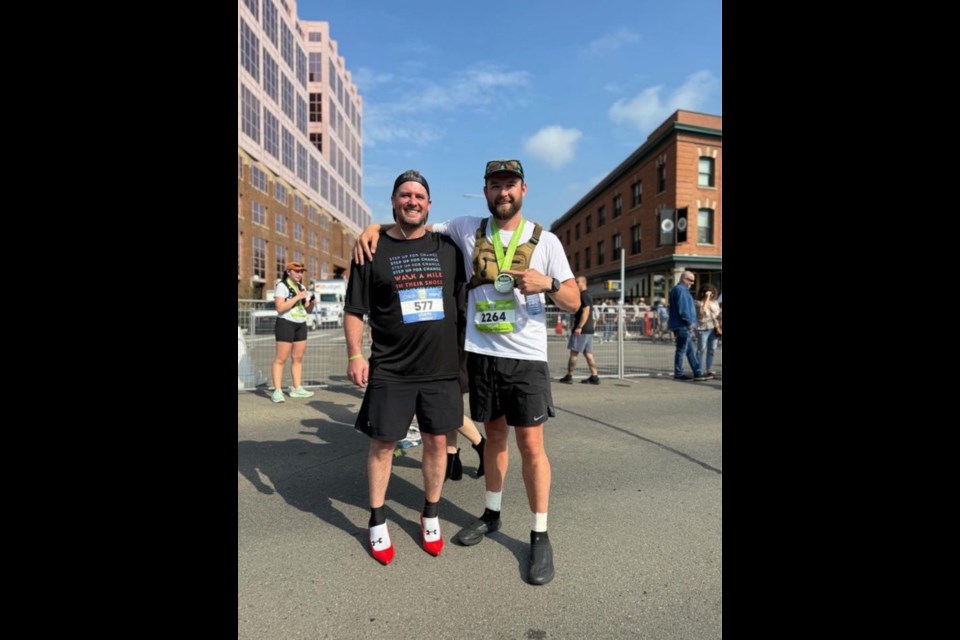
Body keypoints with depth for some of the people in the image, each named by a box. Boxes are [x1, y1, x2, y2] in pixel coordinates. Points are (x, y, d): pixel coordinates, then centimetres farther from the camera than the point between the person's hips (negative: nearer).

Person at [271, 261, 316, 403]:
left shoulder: (302, 287, 14)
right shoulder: (282, 285, -7)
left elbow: (307, 310, 16)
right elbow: (280, 308, -17)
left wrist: (312, 303, -5)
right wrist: (297, 297, -19)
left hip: (301, 324, 7)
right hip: (286, 323, -7)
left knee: (298, 358, 8)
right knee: (281, 358, -6)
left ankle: (297, 388, 15)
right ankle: (277, 391, -4)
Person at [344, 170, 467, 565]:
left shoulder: (446, 247, 6)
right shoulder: (373, 250, 1)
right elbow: (354, 310, 1)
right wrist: (355, 355, -8)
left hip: (441, 367, 2)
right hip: (390, 370, -2)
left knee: (437, 440, 10)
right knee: (383, 443, 6)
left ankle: (431, 516, 30)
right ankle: (377, 522, 26)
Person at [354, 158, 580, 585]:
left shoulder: (545, 240, 0)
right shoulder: (467, 229, 4)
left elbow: (573, 302, 0)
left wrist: (548, 283, -21)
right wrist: (375, 227, -3)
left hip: (526, 357, -2)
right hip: (481, 354, 3)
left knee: (530, 444, 0)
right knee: (494, 435, 17)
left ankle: (539, 535, 16)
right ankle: (492, 513, 36)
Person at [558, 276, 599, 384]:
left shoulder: (583, 296, -12)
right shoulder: (588, 295, 20)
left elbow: (586, 312, -21)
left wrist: (579, 327, -24)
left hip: (581, 330, -10)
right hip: (589, 329, 10)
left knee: (573, 352, -4)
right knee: (588, 353, 8)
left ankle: (569, 376, 1)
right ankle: (594, 376, 7)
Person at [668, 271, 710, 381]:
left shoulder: (681, 289, 22)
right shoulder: (681, 290, -13)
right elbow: (683, 309, -21)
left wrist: (691, 324, 21)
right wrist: (690, 322, -16)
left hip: (684, 326, 11)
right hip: (683, 326, -11)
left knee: (691, 350, 12)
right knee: (681, 350, -4)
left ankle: (698, 373, 16)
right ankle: (678, 374, 3)